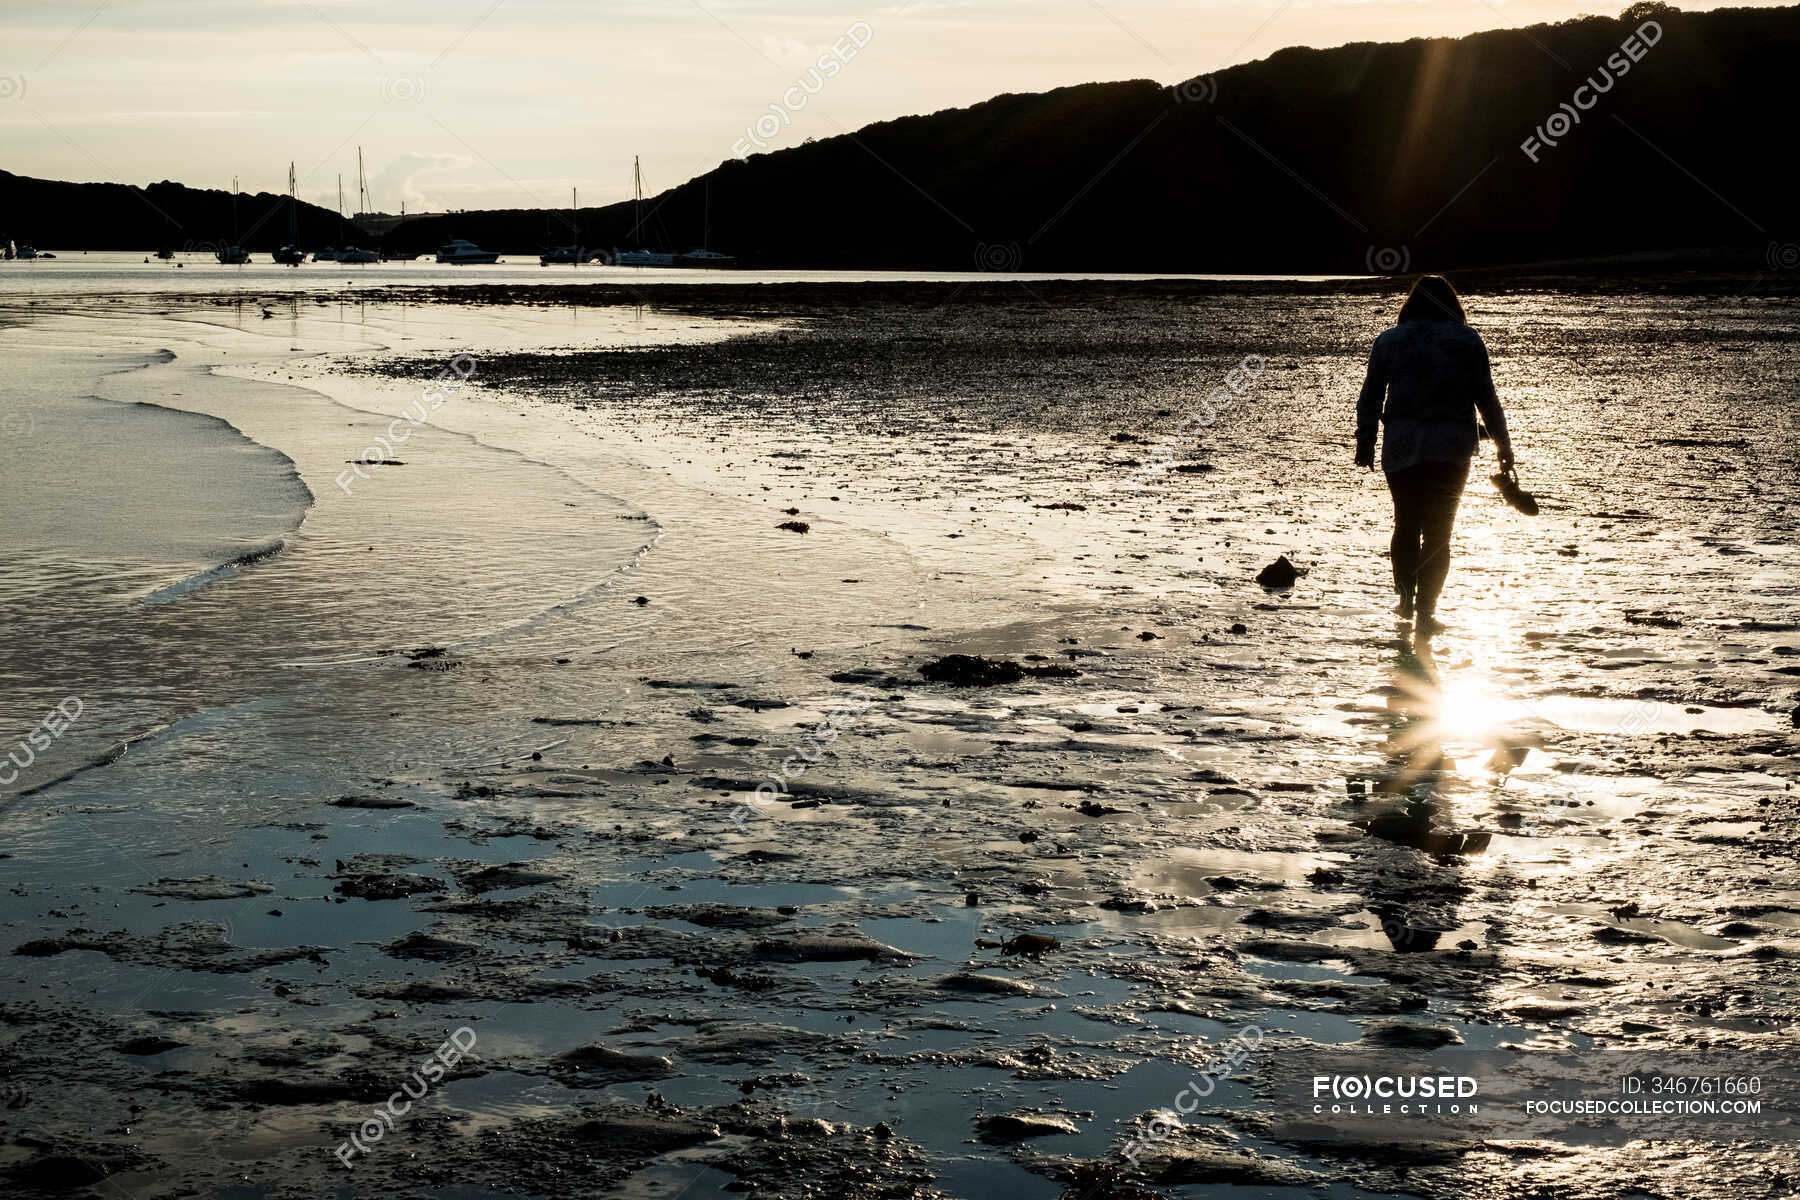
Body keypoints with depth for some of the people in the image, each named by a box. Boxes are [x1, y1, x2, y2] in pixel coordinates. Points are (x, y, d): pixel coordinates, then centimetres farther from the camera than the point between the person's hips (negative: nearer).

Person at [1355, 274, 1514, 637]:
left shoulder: (1389, 341, 6)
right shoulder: (1469, 342, 2)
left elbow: (1370, 396, 6)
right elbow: (1486, 398, 3)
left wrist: (1365, 440, 14)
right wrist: (1503, 443, 11)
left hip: (1401, 444, 1)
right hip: (1451, 447, -1)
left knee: (1406, 523, 16)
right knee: (1438, 531, 3)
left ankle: (1406, 596, 4)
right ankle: (1425, 612, -4)